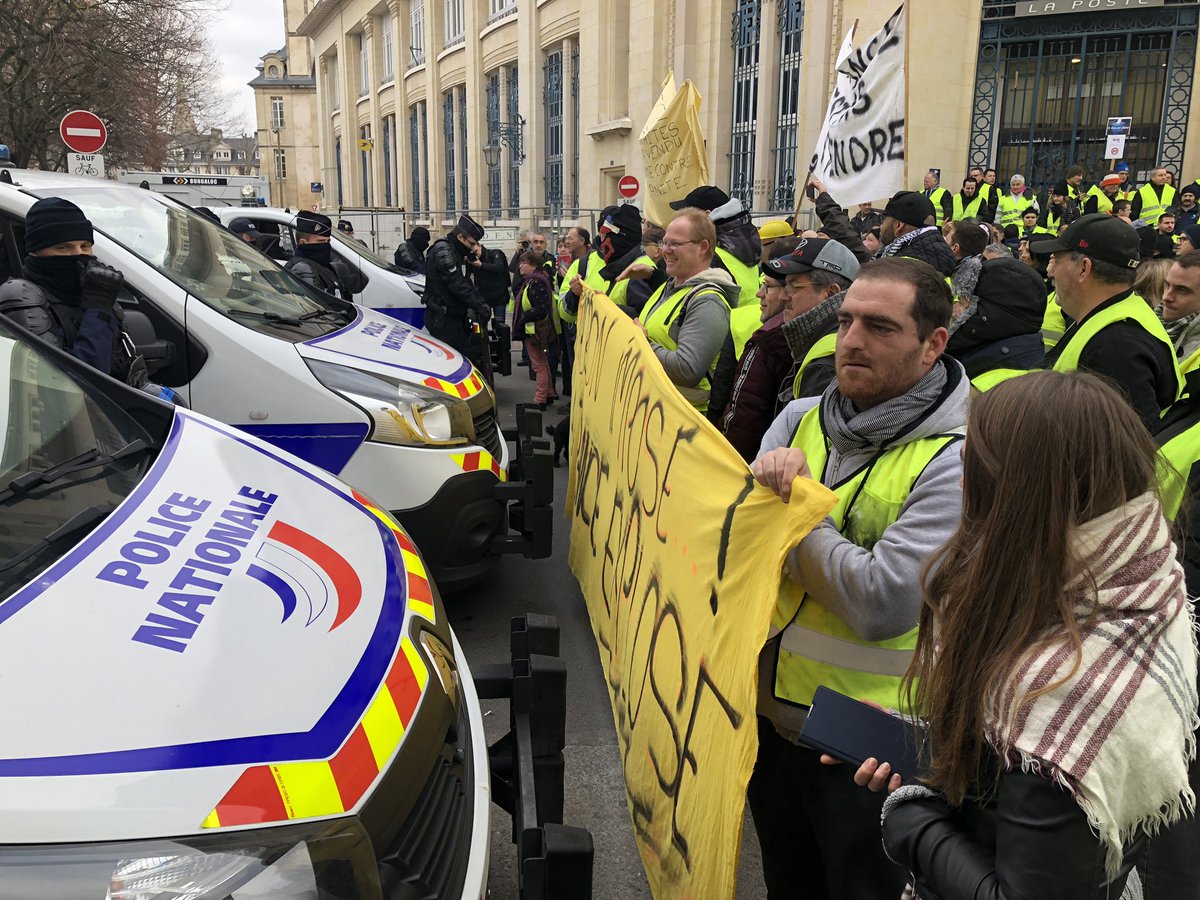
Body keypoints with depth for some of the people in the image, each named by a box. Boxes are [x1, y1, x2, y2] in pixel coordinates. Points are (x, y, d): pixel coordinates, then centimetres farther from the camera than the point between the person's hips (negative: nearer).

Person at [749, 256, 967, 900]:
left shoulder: (957, 461, -18)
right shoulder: (801, 419, 1)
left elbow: (882, 606, -27)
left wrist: (794, 508, -18)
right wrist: (766, 482, -23)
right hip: (767, 709, 6)